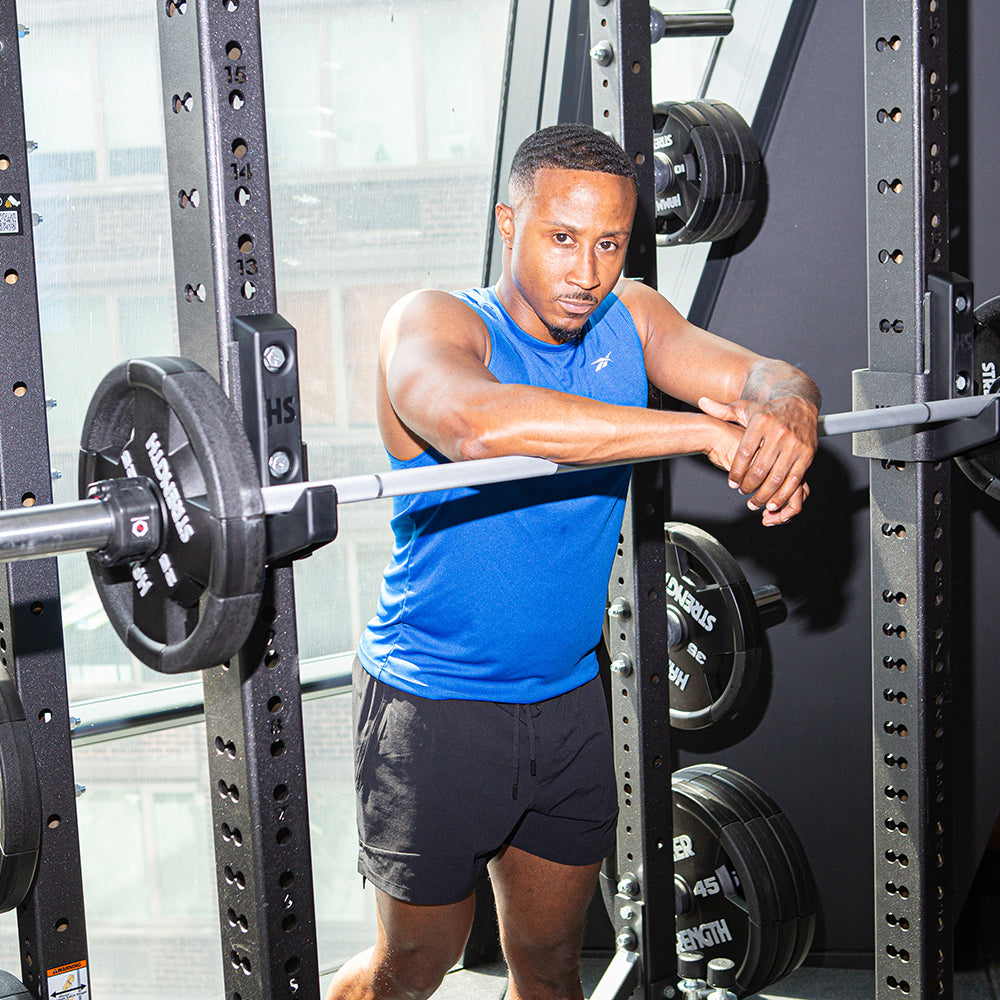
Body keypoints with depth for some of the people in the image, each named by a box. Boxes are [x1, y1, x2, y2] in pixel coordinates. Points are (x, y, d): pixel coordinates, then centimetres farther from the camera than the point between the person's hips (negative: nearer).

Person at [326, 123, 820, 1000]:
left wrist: (787, 417, -35)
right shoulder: (432, 324, -17)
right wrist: (701, 430, -41)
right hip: (437, 707, -5)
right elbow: (478, 424, -40)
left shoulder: (629, 317, 1)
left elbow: (768, 377, -10)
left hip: (569, 703, 5)